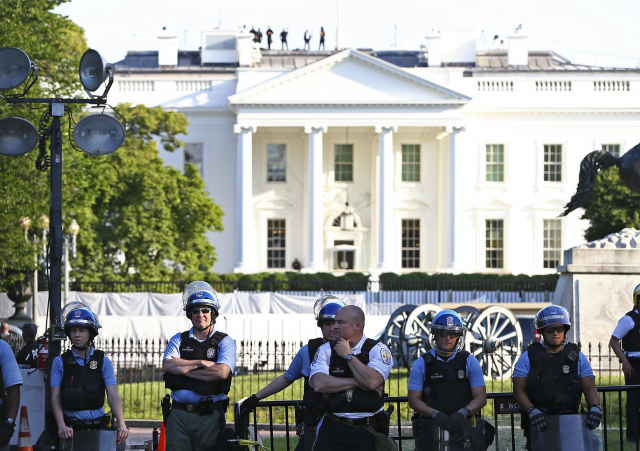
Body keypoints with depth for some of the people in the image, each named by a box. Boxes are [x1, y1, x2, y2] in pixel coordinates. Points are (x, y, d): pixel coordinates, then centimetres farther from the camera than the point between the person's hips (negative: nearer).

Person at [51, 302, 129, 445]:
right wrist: (61, 426, -14)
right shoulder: (60, 362, 9)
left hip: (98, 424, 1)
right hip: (70, 427, -1)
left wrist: (122, 425, -14)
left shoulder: (103, 362, 10)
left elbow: (113, 396, 1)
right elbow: (55, 398, 3)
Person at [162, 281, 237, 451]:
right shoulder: (178, 340, 14)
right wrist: (202, 363, -9)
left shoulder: (224, 342, 6)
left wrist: (184, 369, -7)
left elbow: (222, 372, -11)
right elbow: (167, 365, -5)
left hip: (210, 416, -2)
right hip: (179, 414, 2)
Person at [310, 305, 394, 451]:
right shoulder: (326, 350, 7)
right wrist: (356, 382, -11)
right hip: (332, 428, 2)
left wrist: (348, 356, -7)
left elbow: (372, 382, -17)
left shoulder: (378, 350, 1)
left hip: (367, 432, -2)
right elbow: (319, 384, -10)